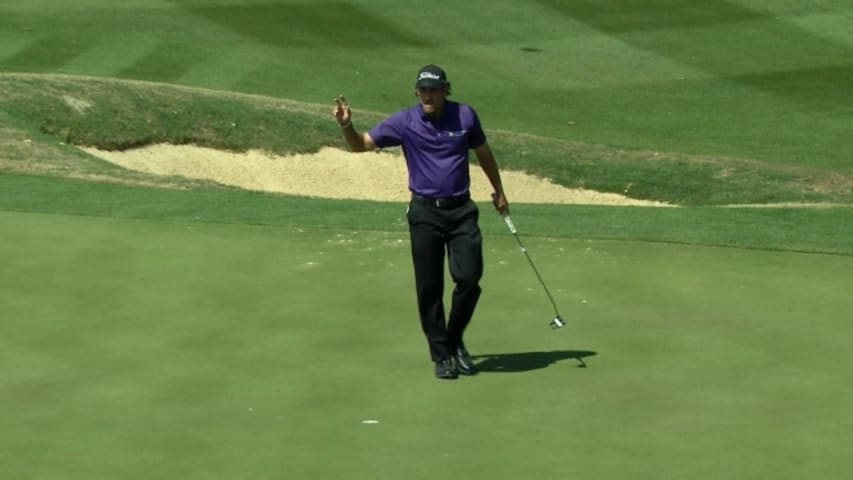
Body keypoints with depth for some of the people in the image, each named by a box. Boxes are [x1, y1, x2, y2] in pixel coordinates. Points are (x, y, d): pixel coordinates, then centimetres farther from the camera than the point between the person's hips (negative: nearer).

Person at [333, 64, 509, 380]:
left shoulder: (465, 116, -1)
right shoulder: (404, 122, -5)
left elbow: (483, 153, 15)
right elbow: (361, 144, -3)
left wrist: (499, 191, 23)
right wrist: (346, 125, -24)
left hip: (461, 210, 1)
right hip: (424, 212, -1)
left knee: (469, 277, -9)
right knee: (429, 287, 0)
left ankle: (455, 341, 14)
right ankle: (440, 354, 11)